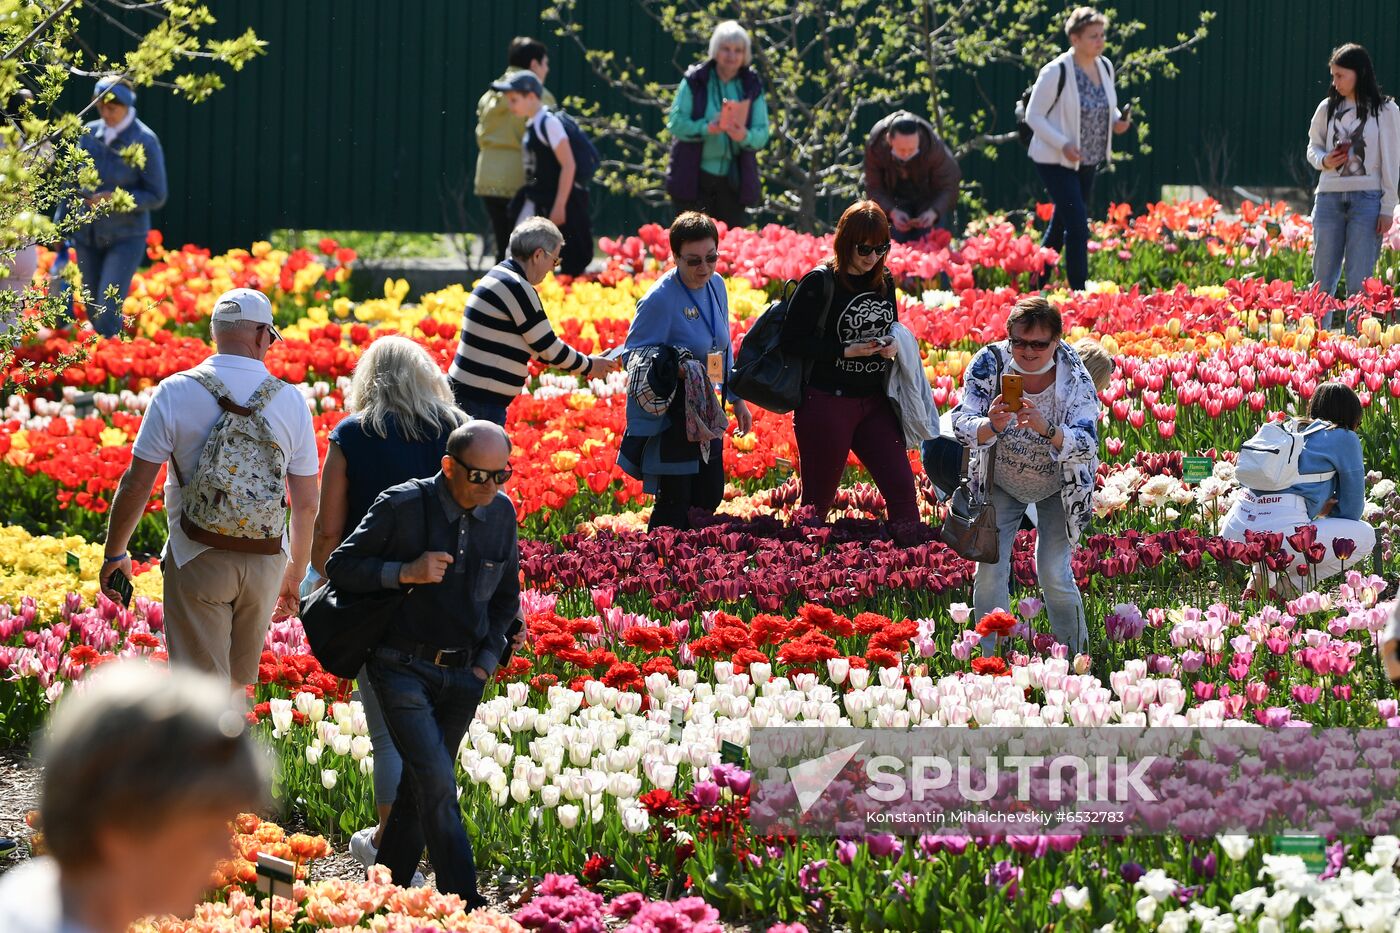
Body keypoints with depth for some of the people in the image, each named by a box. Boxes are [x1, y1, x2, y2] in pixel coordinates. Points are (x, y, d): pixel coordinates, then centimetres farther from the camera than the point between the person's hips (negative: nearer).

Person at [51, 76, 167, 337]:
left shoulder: (144, 141, -11)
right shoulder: (89, 134, 2)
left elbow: (157, 197, -9)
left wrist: (115, 198, -20)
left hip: (126, 237, -5)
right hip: (87, 235, 5)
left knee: (109, 309, -16)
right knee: (93, 311, 11)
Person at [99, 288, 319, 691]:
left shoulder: (176, 393, -8)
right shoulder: (290, 401, -1)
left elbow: (136, 484, -8)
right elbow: (306, 504, 3)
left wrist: (114, 554, 5)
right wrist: (295, 573, 17)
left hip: (197, 560, -3)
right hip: (264, 563, 3)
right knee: (236, 685, 18)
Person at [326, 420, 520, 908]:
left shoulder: (501, 513, 4)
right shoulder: (403, 506, -12)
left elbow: (506, 597, 17)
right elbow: (339, 566, -7)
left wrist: (486, 662, 6)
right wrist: (405, 572, -21)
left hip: (463, 676, 5)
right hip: (404, 669, -5)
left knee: (421, 785, 10)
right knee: (437, 784, -14)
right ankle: (463, 902, -10)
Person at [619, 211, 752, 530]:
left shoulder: (715, 286, 5)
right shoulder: (660, 299, -19)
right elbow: (634, 357, -16)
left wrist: (737, 399, 17)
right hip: (669, 420, -8)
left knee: (710, 496, 11)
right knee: (674, 503, -5)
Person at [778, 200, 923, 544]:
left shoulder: (884, 283, 8)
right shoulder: (819, 283, -11)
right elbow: (792, 341, -12)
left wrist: (893, 347, -3)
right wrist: (847, 351, -19)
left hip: (874, 403, 5)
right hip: (827, 402, -5)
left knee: (902, 487, -3)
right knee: (818, 499, 3)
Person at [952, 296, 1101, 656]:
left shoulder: (1075, 377, -24)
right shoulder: (989, 363, -21)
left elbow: (1086, 444, -32)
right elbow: (961, 424, -25)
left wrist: (1045, 428, -52)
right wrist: (991, 426, -48)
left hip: (1059, 488, -1)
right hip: (1001, 484, 1)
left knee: (1055, 576, -9)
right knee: (989, 572, -7)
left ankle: (1075, 658, 10)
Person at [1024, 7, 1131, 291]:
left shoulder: (1105, 67, 1)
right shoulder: (1056, 72, -20)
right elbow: (1034, 115, -14)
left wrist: (1118, 120, -6)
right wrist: (1062, 145, -26)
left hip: (1087, 161, 7)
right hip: (1056, 161, -7)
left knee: (1061, 225, 17)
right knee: (1077, 226, -14)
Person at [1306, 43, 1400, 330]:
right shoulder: (1327, 109, 8)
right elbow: (1313, 147, 20)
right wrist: (1324, 161, -4)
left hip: (1367, 199, -3)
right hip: (1329, 197, 3)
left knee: (1359, 282, -3)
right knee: (1323, 277, 4)